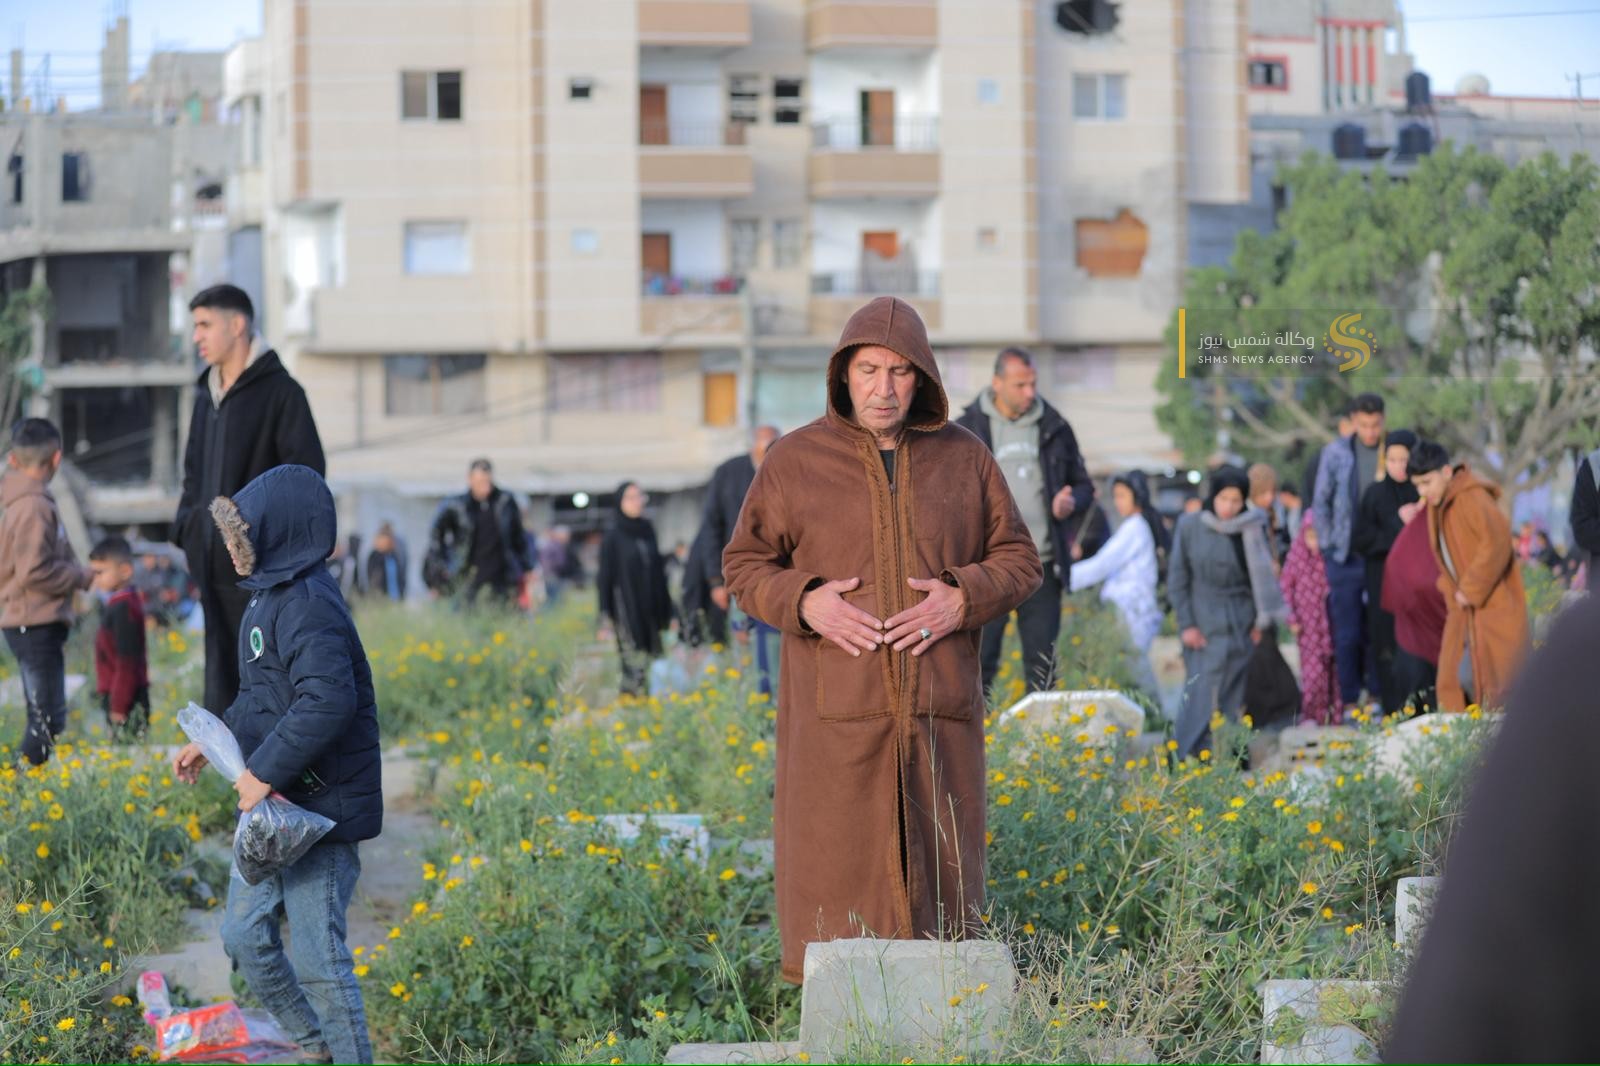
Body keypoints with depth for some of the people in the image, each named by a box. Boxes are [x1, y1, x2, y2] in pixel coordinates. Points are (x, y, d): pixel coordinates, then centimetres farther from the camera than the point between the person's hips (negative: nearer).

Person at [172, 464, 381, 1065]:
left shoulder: (308, 609, -21)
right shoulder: (270, 598, 13)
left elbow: (328, 701, -33)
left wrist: (267, 770, -28)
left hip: (321, 808, -11)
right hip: (273, 811, 11)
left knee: (317, 956, -4)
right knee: (245, 937, 16)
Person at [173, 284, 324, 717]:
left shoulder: (280, 391, -6)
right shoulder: (208, 395, 17)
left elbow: (307, 471, -10)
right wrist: (186, 524, 13)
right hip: (214, 563, 8)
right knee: (222, 671, 8)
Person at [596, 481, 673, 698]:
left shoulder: (648, 532, 12)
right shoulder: (613, 537, -3)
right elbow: (605, 578, -4)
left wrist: (666, 611, 14)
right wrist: (605, 619, -10)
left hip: (650, 612, 5)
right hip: (627, 612, -5)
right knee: (635, 666, -11)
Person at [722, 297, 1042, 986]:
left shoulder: (963, 459, 7)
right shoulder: (795, 462, 3)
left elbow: (1017, 559, 11)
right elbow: (745, 567, 8)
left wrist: (962, 599, -9)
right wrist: (805, 602, -12)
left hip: (938, 709, 2)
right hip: (836, 714, -2)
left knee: (938, 882, 2)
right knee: (834, 881, -4)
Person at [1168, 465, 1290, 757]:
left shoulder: (1251, 531, 2)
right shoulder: (1190, 527, -1)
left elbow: (1263, 577, 6)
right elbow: (1177, 579, 2)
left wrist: (1260, 622, -1)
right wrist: (1186, 624, -3)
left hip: (1239, 629, 1)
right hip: (1203, 627, -1)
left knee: (1231, 699, 0)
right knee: (1201, 697, -7)